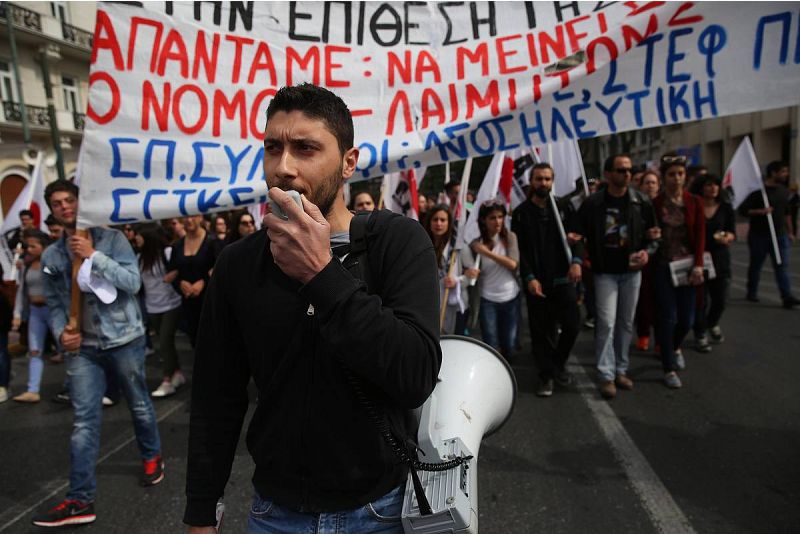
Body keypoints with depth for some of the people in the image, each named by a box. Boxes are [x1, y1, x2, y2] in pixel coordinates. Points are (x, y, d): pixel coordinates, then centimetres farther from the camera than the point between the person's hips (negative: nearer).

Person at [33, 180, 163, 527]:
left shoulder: (111, 238, -4)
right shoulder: (51, 256, 8)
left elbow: (133, 281, -14)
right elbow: (54, 302, 11)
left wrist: (94, 256, -19)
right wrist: (61, 332, -7)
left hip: (124, 339, -2)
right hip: (83, 347, 3)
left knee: (139, 405, 14)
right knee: (83, 422, 0)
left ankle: (152, 458, 38)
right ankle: (80, 500, 6)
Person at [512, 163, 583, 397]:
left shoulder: (565, 207, 9)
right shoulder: (521, 213, 3)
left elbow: (577, 237, 4)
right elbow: (520, 250, -2)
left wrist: (576, 261, -15)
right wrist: (529, 278, -12)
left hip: (563, 279, 2)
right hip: (536, 282, -1)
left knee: (572, 325, -2)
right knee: (541, 331, 4)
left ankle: (558, 364, 24)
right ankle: (546, 375, 18)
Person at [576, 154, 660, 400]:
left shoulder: (641, 202, 0)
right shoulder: (593, 203, -7)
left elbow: (653, 235, 9)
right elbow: (580, 235, 2)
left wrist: (647, 251, -9)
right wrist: (585, 258, -8)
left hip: (631, 271, 3)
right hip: (605, 272, -3)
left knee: (626, 323, 11)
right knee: (607, 323, -7)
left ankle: (621, 370, 25)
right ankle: (607, 375, 2)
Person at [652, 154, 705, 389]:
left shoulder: (694, 202, 1)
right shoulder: (655, 203, -4)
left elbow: (700, 236, -1)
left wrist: (698, 266, -9)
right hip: (663, 266, -2)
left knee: (687, 318, 7)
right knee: (668, 317, -1)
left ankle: (675, 347, 40)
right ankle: (669, 369, 13)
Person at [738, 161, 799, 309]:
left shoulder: (783, 191, 10)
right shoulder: (758, 190, -10)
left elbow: (786, 213, 19)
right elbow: (742, 210, -13)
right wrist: (760, 211, -26)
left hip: (780, 235, 5)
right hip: (759, 235, -5)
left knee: (782, 266, -3)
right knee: (756, 265, 9)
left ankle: (787, 297, -6)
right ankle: (751, 293, 25)